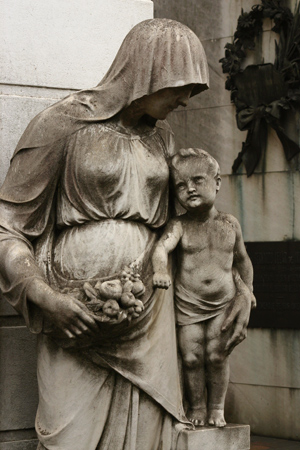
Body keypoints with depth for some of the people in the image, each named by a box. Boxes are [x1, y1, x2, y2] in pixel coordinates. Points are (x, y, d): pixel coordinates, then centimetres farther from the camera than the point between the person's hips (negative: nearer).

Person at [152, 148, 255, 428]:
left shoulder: (230, 224, 1)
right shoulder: (179, 226, -7)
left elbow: (242, 260, 15)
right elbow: (161, 247, -26)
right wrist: (160, 270, -47)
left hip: (224, 304, 1)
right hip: (188, 306, -1)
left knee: (217, 356, -1)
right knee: (191, 357, -1)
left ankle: (216, 408, 17)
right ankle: (196, 407, 19)